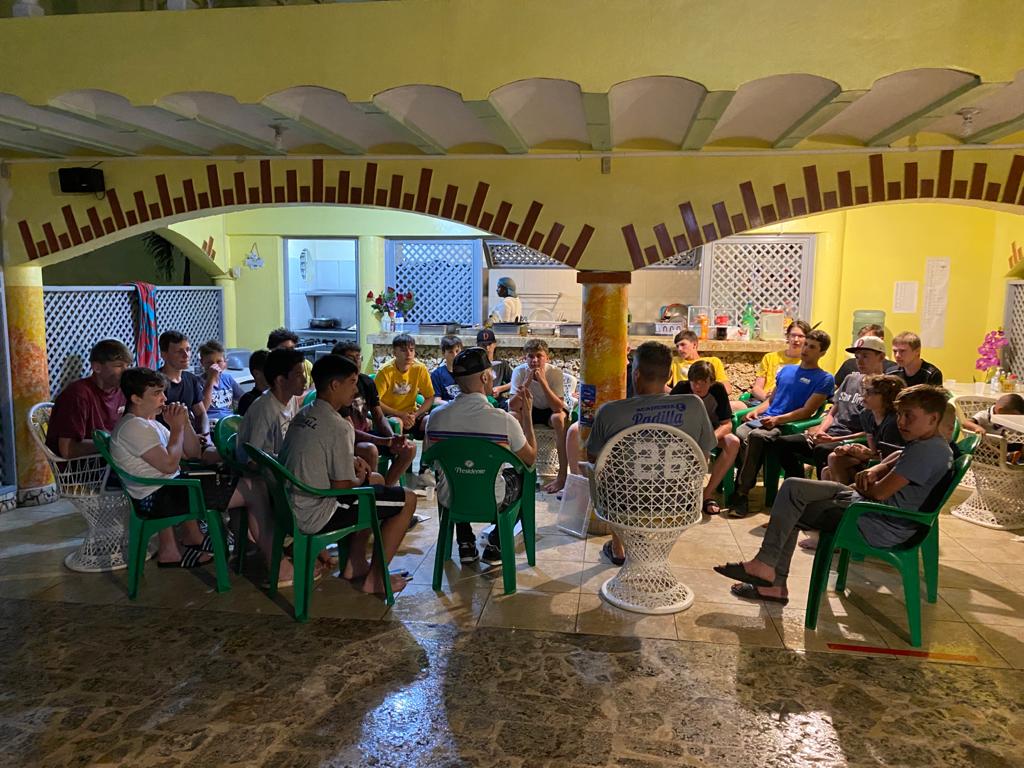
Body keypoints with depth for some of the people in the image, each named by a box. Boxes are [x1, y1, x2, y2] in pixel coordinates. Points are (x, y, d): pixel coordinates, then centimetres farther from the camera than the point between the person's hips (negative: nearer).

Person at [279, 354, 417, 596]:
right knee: (407, 499, -1)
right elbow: (341, 487, -19)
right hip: (316, 517, -9)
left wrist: (350, 461, 11)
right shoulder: (339, 427, -21)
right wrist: (362, 479, 2)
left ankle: (355, 563, 29)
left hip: (293, 508, 9)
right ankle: (375, 578, 8)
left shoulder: (302, 415, 7)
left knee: (377, 480, 27)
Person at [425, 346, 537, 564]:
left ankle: (465, 545, 32)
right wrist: (527, 414, 6)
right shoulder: (504, 420, -21)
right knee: (523, 473, 24)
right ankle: (496, 544, 21)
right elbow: (531, 458, -3)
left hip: (449, 500, 3)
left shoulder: (436, 415, -12)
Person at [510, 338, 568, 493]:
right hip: (530, 410, 2)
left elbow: (558, 407, -32)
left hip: (551, 411, -2)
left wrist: (542, 381, -39)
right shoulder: (519, 371, -18)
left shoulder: (556, 373, -22)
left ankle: (562, 476, -28)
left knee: (560, 418, -36)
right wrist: (527, 382, -35)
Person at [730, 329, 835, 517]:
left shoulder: (824, 379, 8)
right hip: (763, 418, 5)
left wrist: (777, 419, -15)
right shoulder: (785, 370, 27)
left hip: (788, 425, -5)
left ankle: (741, 493, -29)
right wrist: (755, 410, 6)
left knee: (756, 436, -36)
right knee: (739, 434, -31)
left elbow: (807, 411, -2)